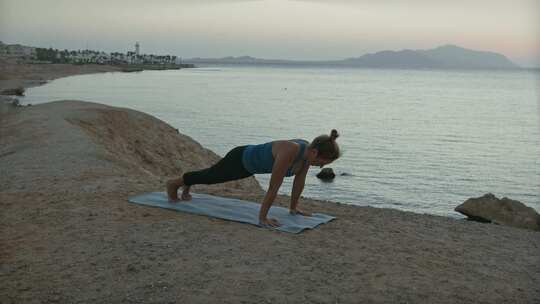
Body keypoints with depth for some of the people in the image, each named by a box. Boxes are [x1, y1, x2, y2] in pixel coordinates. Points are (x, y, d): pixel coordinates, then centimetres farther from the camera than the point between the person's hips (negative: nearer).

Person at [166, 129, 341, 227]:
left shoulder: (308, 151, -19)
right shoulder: (289, 152, -44)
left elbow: (299, 180, -5)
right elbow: (273, 187, -39)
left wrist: (293, 207, 3)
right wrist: (262, 217, -33)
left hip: (251, 164, 7)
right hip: (240, 159, -7)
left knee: (213, 177, 32)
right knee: (209, 176, 19)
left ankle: (187, 185, 60)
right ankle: (174, 184, 47)